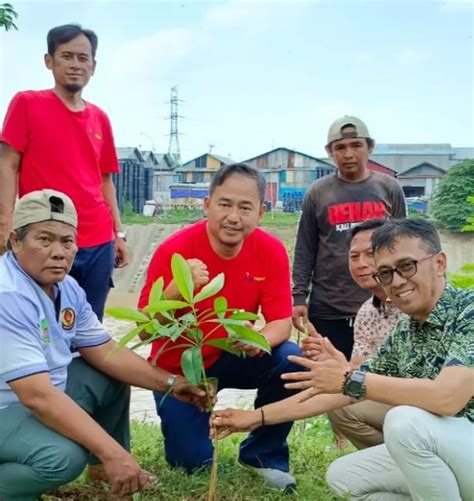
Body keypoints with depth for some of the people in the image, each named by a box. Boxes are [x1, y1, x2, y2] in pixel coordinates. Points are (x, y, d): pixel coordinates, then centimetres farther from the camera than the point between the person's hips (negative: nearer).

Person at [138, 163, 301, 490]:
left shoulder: (271, 251, -15)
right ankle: (182, 420, 28)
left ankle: (263, 454, -1)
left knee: (292, 360, -25)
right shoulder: (175, 251, -23)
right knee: (192, 462, -9)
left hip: (234, 357, 3)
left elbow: (282, 322, -15)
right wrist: (175, 291, -42)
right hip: (179, 367, -2)